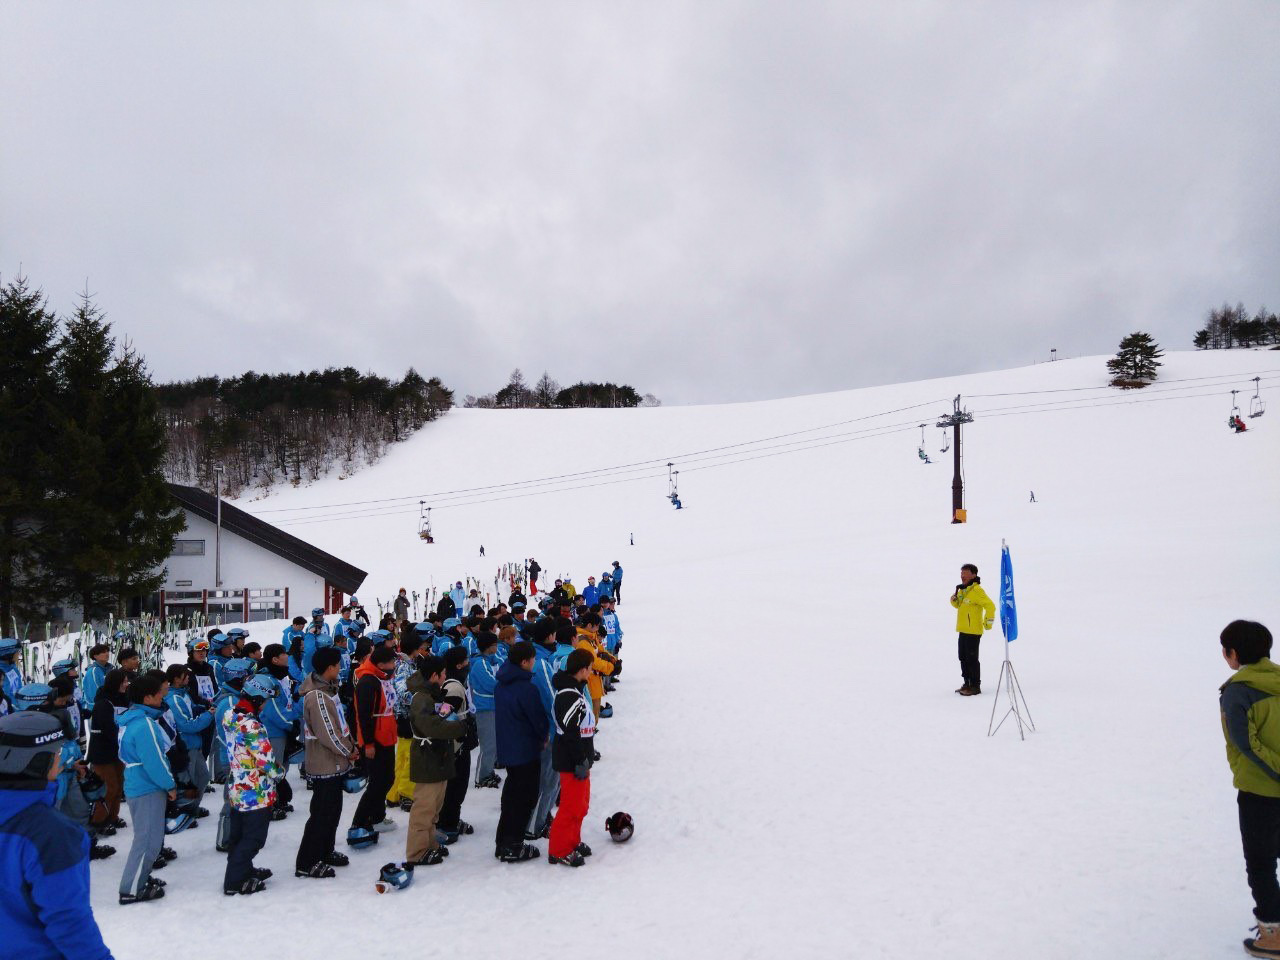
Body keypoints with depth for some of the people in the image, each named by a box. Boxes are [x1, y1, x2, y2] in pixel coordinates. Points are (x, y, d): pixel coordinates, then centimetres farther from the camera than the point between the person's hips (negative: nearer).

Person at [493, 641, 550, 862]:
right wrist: (544, 737, 6)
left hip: (506, 748, 8)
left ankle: (503, 842, 27)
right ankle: (512, 847, 8)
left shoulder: (502, 684, 3)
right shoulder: (526, 688, -24)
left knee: (512, 794, 20)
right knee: (525, 798, 4)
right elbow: (539, 719, -16)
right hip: (526, 751, -8)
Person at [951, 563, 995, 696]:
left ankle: (975, 686, 3)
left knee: (972, 659, -5)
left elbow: (990, 606, -21)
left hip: (973, 631, -9)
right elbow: (959, 605, 27)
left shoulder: (977, 590, -16)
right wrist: (954, 600, 6)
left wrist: (988, 622, -18)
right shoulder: (962, 589, 13)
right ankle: (967, 683, 25)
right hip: (963, 630, 9)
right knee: (963, 658, 15)